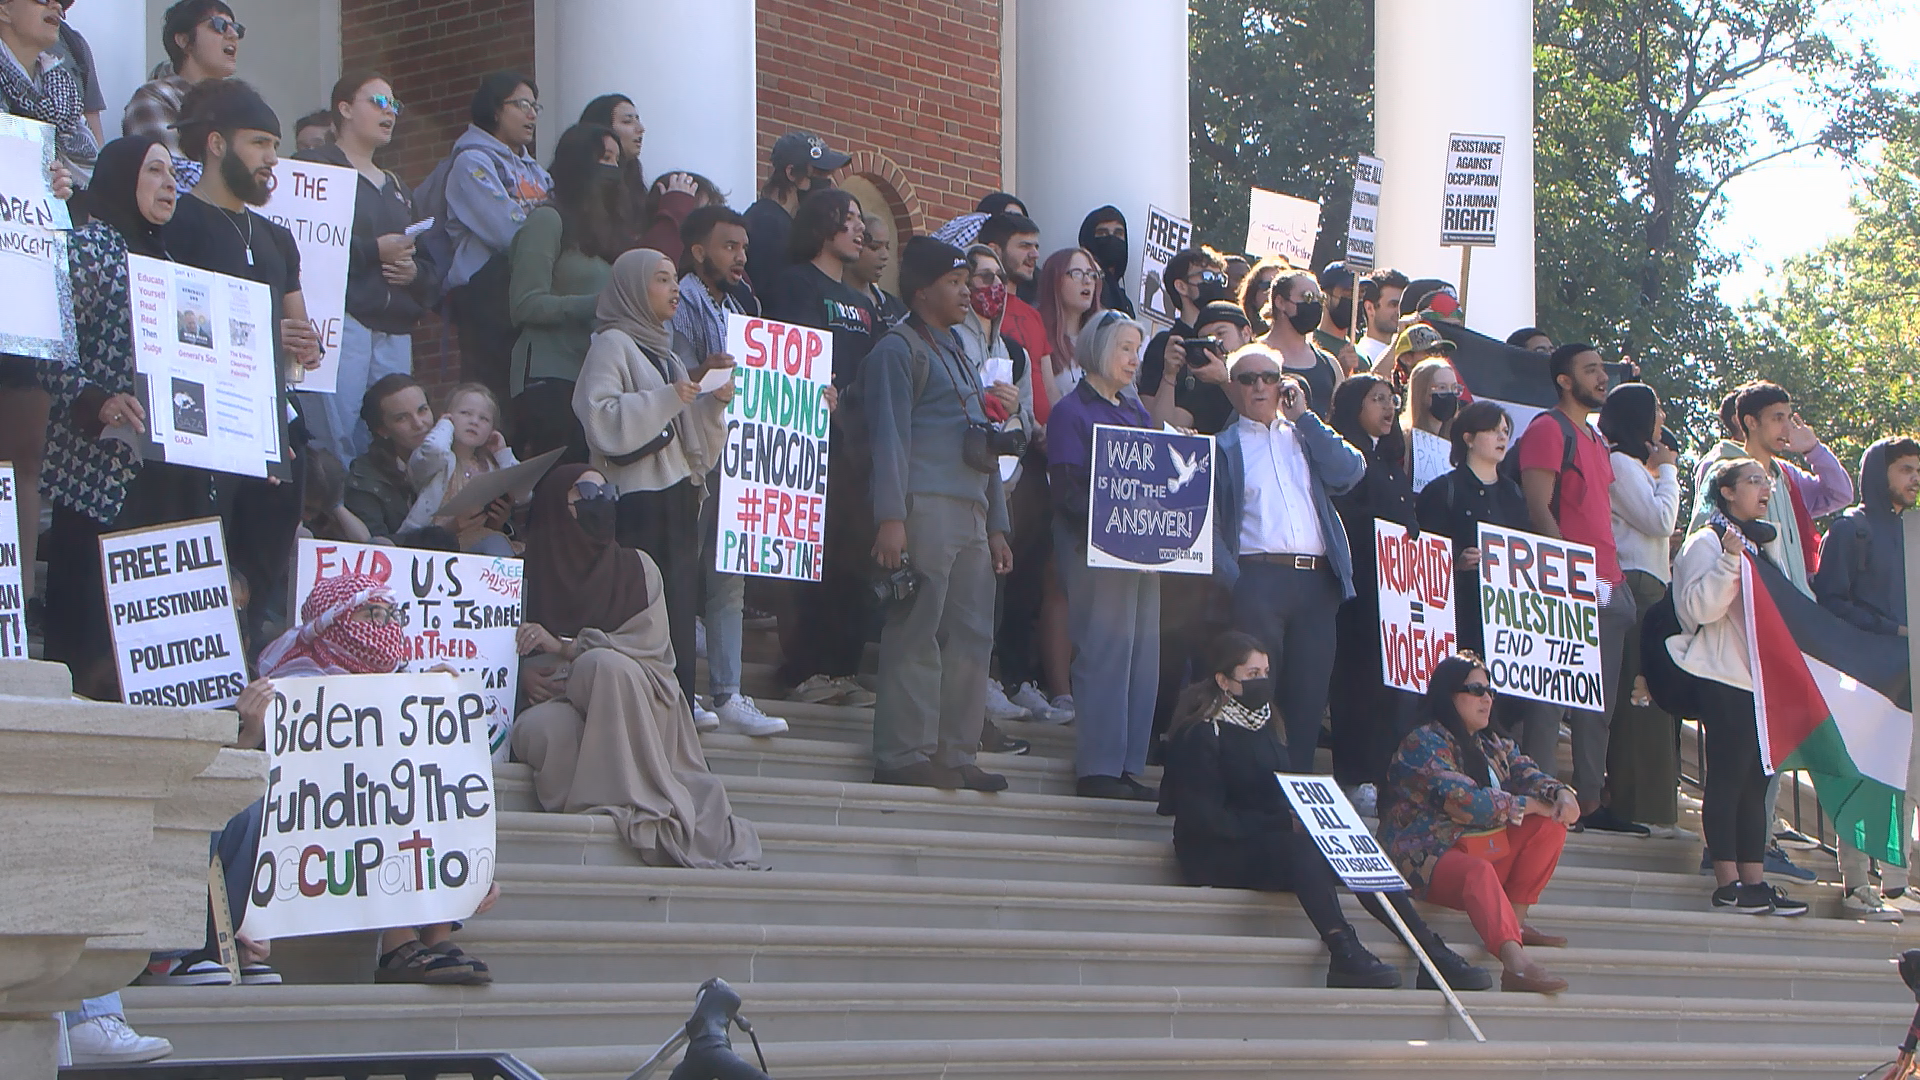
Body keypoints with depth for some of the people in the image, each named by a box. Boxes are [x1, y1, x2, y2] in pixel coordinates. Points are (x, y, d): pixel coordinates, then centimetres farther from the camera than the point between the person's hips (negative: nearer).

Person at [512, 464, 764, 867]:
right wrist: (524, 674, -11)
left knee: (601, 663, -35)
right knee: (539, 729, -36)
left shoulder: (637, 568, 13)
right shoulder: (530, 570, 14)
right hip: (557, 702, 0)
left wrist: (566, 647, -12)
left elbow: (651, 644, -2)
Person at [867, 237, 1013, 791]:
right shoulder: (899, 349, 0)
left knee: (972, 636, 5)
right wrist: (890, 517, -18)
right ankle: (904, 756, -7)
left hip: (972, 515, 8)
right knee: (917, 632, -9)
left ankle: (954, 755, 9)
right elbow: (890, 435, -9)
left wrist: (996, 527, 21)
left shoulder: (959, 354, 26)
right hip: (925, 510, -8)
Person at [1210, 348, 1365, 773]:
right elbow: (1207, 522, 0)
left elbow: (1350, 472, 3)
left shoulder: (1306, 436, 21)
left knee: (1309, 691, 2)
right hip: (1258, 579, -3)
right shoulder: (1223, 446, 10)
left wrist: (1304, 416, 6)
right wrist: (1233, 581, -13)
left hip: (1317, 580, 4)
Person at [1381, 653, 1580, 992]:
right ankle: (1516, 962, -60)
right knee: (1479, 872, -39)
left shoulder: (1494, 745, 17)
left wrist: (1561, 794, -18)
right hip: (1431, 858, -8)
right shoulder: (1423, 744, -10)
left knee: (1552, 825, -8)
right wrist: (1532, 805, -15)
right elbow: (1463, 801, -21)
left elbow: (1529, 776, 6)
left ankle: (1516, 923, -13)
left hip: (1488, 850, 9)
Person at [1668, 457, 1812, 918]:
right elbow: (1700, 607, -17)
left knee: (1756, 780, 6)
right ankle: (1728, 883, -6)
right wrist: (1730, 561, -25)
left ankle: (1754, 880, 6)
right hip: (1723, 678, -8)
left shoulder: (1760, 544, 21)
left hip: (1760, 677, 8)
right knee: (1727, 776, -8)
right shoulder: (1707, 541, -5)